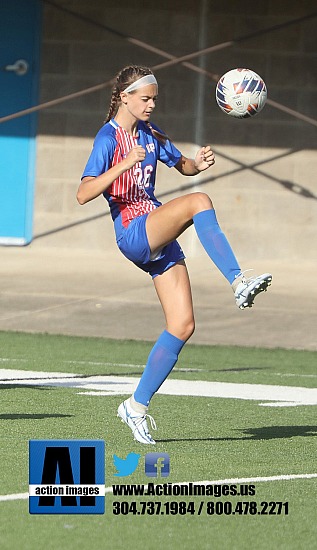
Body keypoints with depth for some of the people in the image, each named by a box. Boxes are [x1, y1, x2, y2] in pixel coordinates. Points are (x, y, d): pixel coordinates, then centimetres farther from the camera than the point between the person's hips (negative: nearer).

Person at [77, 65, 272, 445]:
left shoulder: (149, 133, 13)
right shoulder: (108, 138, -9)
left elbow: (181, 166, 26)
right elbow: (83, 194, -19)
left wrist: (198, 164, 2)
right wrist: (124, 165, -32)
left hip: (159, 237, 8)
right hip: (133, 234, -8)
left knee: (182, 325, -1)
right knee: (198, 202, -31)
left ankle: (137, 406, 8)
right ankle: (239, 283, -35)